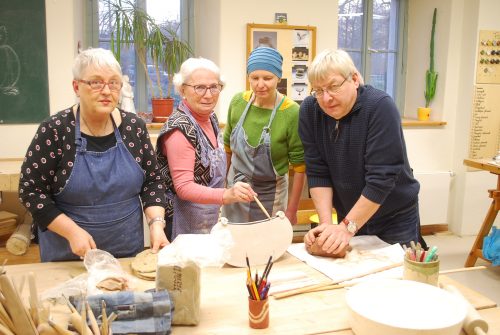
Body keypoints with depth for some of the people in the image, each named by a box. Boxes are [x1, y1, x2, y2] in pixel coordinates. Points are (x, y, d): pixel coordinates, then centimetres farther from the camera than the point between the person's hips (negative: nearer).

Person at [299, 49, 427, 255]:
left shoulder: (380, 107, -24)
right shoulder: (309, 110, -11)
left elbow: (381, 178, -27)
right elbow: (317, 173, -11)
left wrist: (347, 227, -28)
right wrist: (326, 223, -19)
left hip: (395, 220, -3)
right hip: (349, 217, 3)